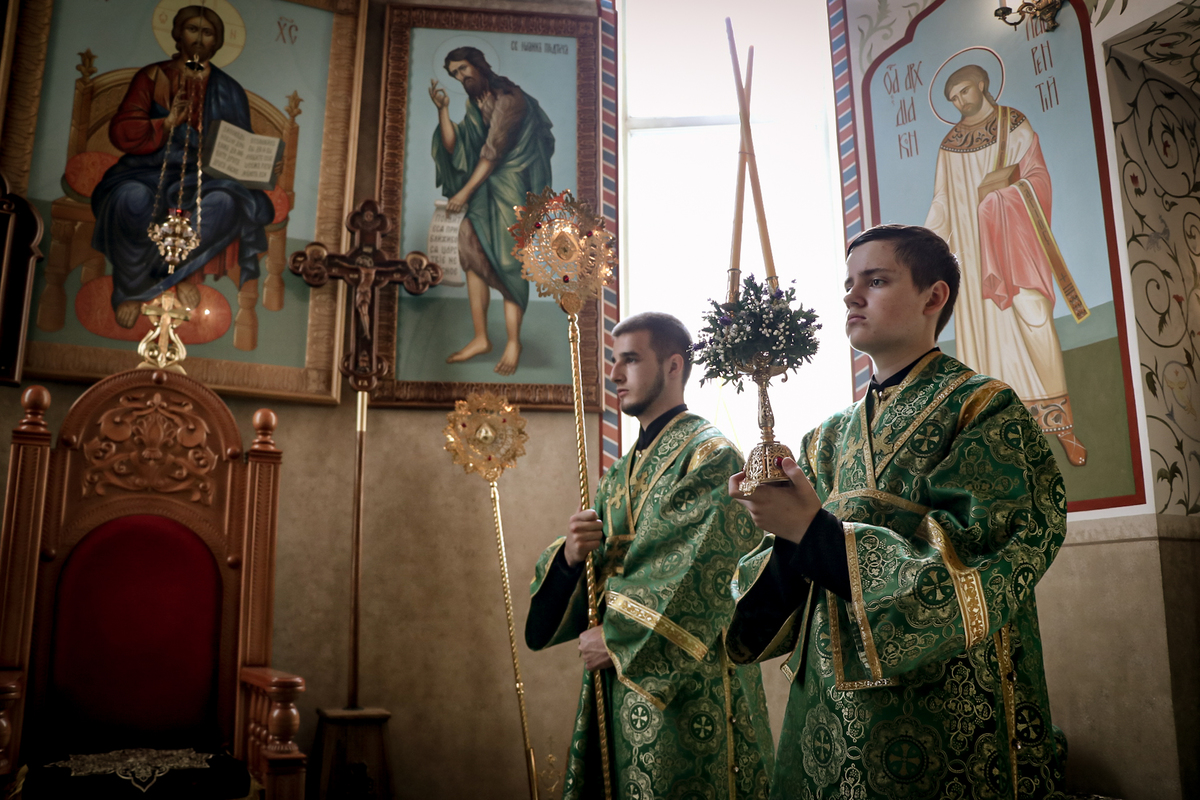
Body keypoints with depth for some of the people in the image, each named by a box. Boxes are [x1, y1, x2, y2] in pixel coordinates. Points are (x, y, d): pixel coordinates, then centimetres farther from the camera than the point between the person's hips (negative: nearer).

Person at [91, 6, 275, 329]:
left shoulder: (227, 91, 10)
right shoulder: (152, 77, 7)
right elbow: (120, 130, -2)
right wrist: (167, 123, -18)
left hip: (202, 178, 1)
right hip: (151, 171, 0)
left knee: (225, 202, -36)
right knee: (134, 201, -36)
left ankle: (183, 269, -12)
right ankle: (132, 287, -12)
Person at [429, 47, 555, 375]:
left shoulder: (508, 98, -10)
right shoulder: (474, 106, 15)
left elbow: (494, 150, -15)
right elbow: (452, 147, 7)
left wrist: (465, 191, -16)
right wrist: (443, 109, -4)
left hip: (513, 184, -8)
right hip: (486, 187, 8)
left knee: (509, 262, -10)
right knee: (473, 251, 0)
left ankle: (514, 342, -4)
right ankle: (481, 337, 5)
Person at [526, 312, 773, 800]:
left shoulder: (710, 455, -9)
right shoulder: (620, 476, 14)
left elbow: (703, 573, -19)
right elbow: (587, 579, 12)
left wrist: (617, 639, -14)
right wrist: (570, 554, -11)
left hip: (686, 686, -7)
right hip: (615, 686, 7)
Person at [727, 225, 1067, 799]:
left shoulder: (983, 409, -6)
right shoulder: (830, 438, 9)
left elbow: (969, 570, -19)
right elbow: (793, 580, 6)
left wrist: (816, 531, -23)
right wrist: (784, 543, -17)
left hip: (946, 711, -5)